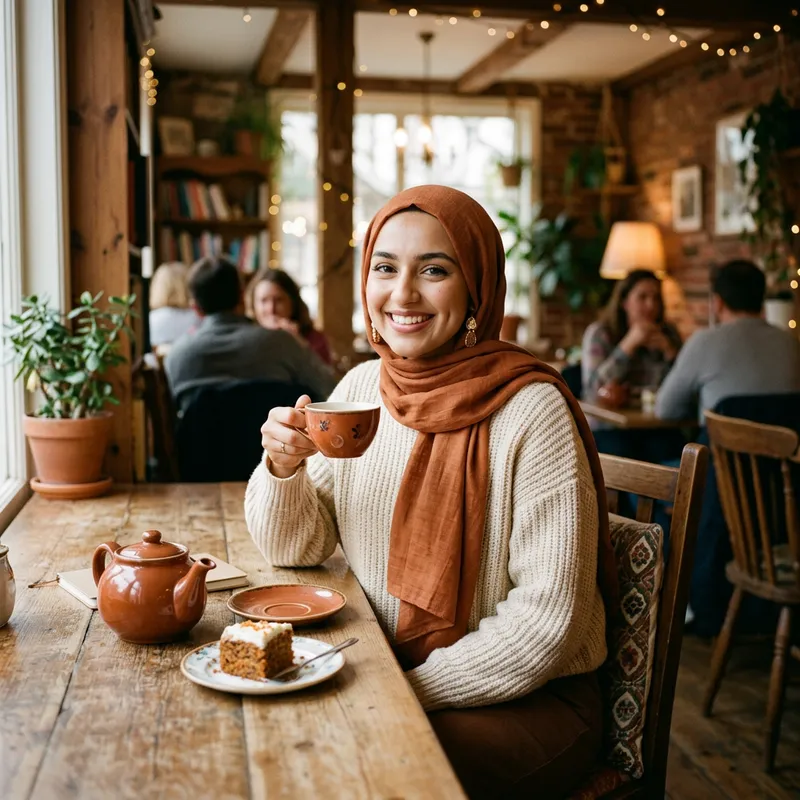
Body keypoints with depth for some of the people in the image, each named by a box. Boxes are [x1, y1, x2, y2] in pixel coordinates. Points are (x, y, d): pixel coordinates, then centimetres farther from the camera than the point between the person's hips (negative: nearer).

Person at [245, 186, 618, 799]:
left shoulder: (531, 410, -18)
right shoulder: (361, 387, 1)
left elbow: (545, 620, -18)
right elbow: (295, 548, 5)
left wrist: (411, 692, -18)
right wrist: (284, 465, -14)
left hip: (527, 700, -5)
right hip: (381, 675, 5)